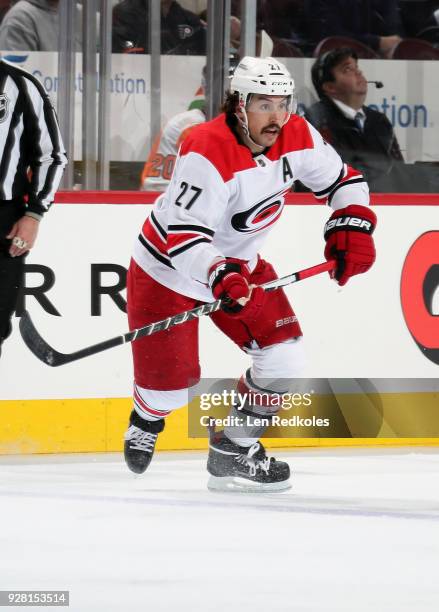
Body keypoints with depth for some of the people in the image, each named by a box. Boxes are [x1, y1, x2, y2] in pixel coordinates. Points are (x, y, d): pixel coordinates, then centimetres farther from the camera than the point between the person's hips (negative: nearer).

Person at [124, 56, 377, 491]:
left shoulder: (297, 137, -12)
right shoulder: (207, 153, -33)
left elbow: (342, 180, 4)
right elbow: (183, 235, -37)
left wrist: (351, 228, -13)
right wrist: (218, 277, -52)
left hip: (238, 263, 6)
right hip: (169, 267, -6)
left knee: (284, 355, -6)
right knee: (173, 380, -3)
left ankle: (233, 452, 9)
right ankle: (146, 421, 36)